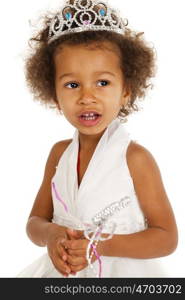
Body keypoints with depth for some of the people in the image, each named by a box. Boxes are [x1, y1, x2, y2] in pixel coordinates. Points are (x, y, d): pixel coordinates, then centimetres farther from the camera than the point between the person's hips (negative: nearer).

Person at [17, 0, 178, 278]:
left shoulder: (135, 158, -18)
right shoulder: (59, 153, -5)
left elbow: (167, 239, -14)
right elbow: (35, 222, 2)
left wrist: (102, 245, -25)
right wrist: (50, 234, -19)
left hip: (123, 273, -4)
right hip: (62, 275, 4)